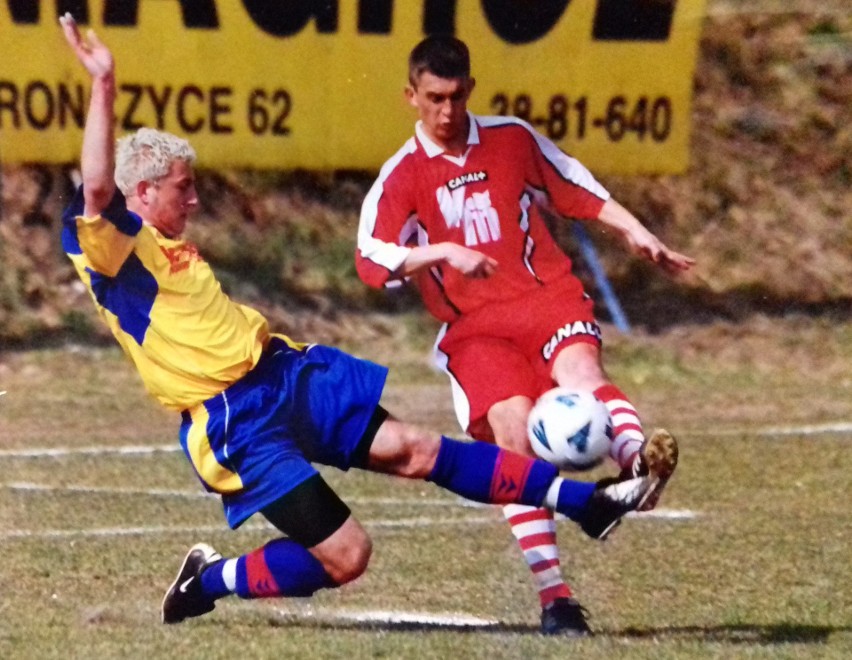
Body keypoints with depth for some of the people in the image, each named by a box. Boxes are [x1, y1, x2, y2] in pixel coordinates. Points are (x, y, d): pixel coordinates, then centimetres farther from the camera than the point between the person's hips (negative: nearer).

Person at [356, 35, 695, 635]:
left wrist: (637, 233, 9)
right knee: (512, 429, -22)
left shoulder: (512, 139, 11)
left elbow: (578, 190, 21)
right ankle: (554, 596, -24)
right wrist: (446, 252, -24)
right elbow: (373, 259, -11)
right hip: (474, 327, -1)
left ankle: (637, 457, -65)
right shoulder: (402, 177, 4)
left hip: (548, 296, 1)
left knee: (580, 365, -32)